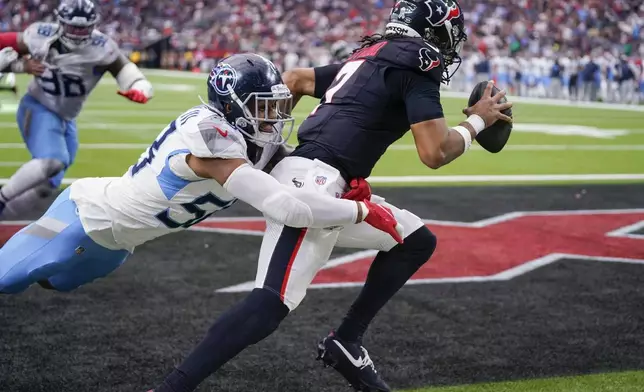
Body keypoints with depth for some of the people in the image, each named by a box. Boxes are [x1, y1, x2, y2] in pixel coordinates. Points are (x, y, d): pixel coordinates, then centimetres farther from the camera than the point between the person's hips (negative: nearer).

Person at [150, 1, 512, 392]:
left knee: (417, 242, 20)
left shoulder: (369, 58, 24)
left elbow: (294, 79, 30)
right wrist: (478, 121, 8)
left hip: (330, 190, 10)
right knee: (272, 304, -18)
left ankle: (346, 342, 18)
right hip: (314, 182, -10)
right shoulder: (417, 63, -3)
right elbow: (435, 153, -9)